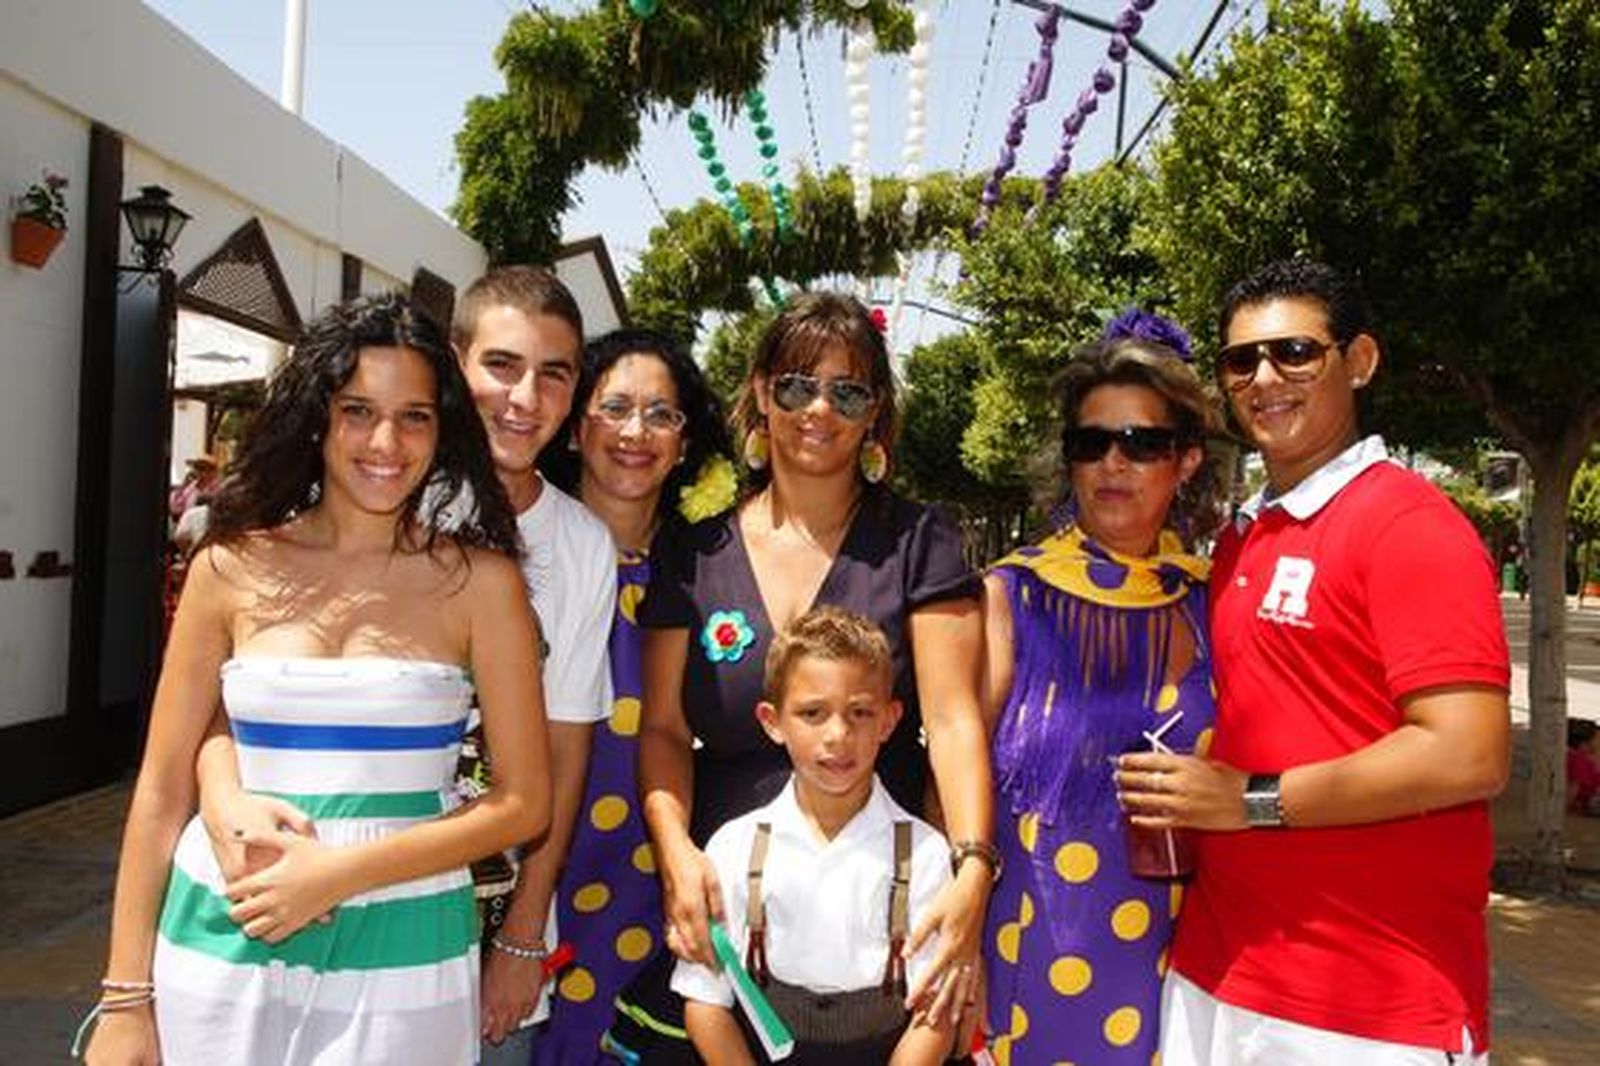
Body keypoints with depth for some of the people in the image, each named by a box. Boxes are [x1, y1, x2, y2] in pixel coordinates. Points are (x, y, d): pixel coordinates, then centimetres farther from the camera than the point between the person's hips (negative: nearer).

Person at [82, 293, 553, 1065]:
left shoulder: (478, 579, -6)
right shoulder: (232, 567, -2)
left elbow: (523, 803, -6)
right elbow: (162, 789, 3)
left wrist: (339, 872, -14)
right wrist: (125, 999, 2)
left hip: (400, 954, -1)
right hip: (223, 948, 2)